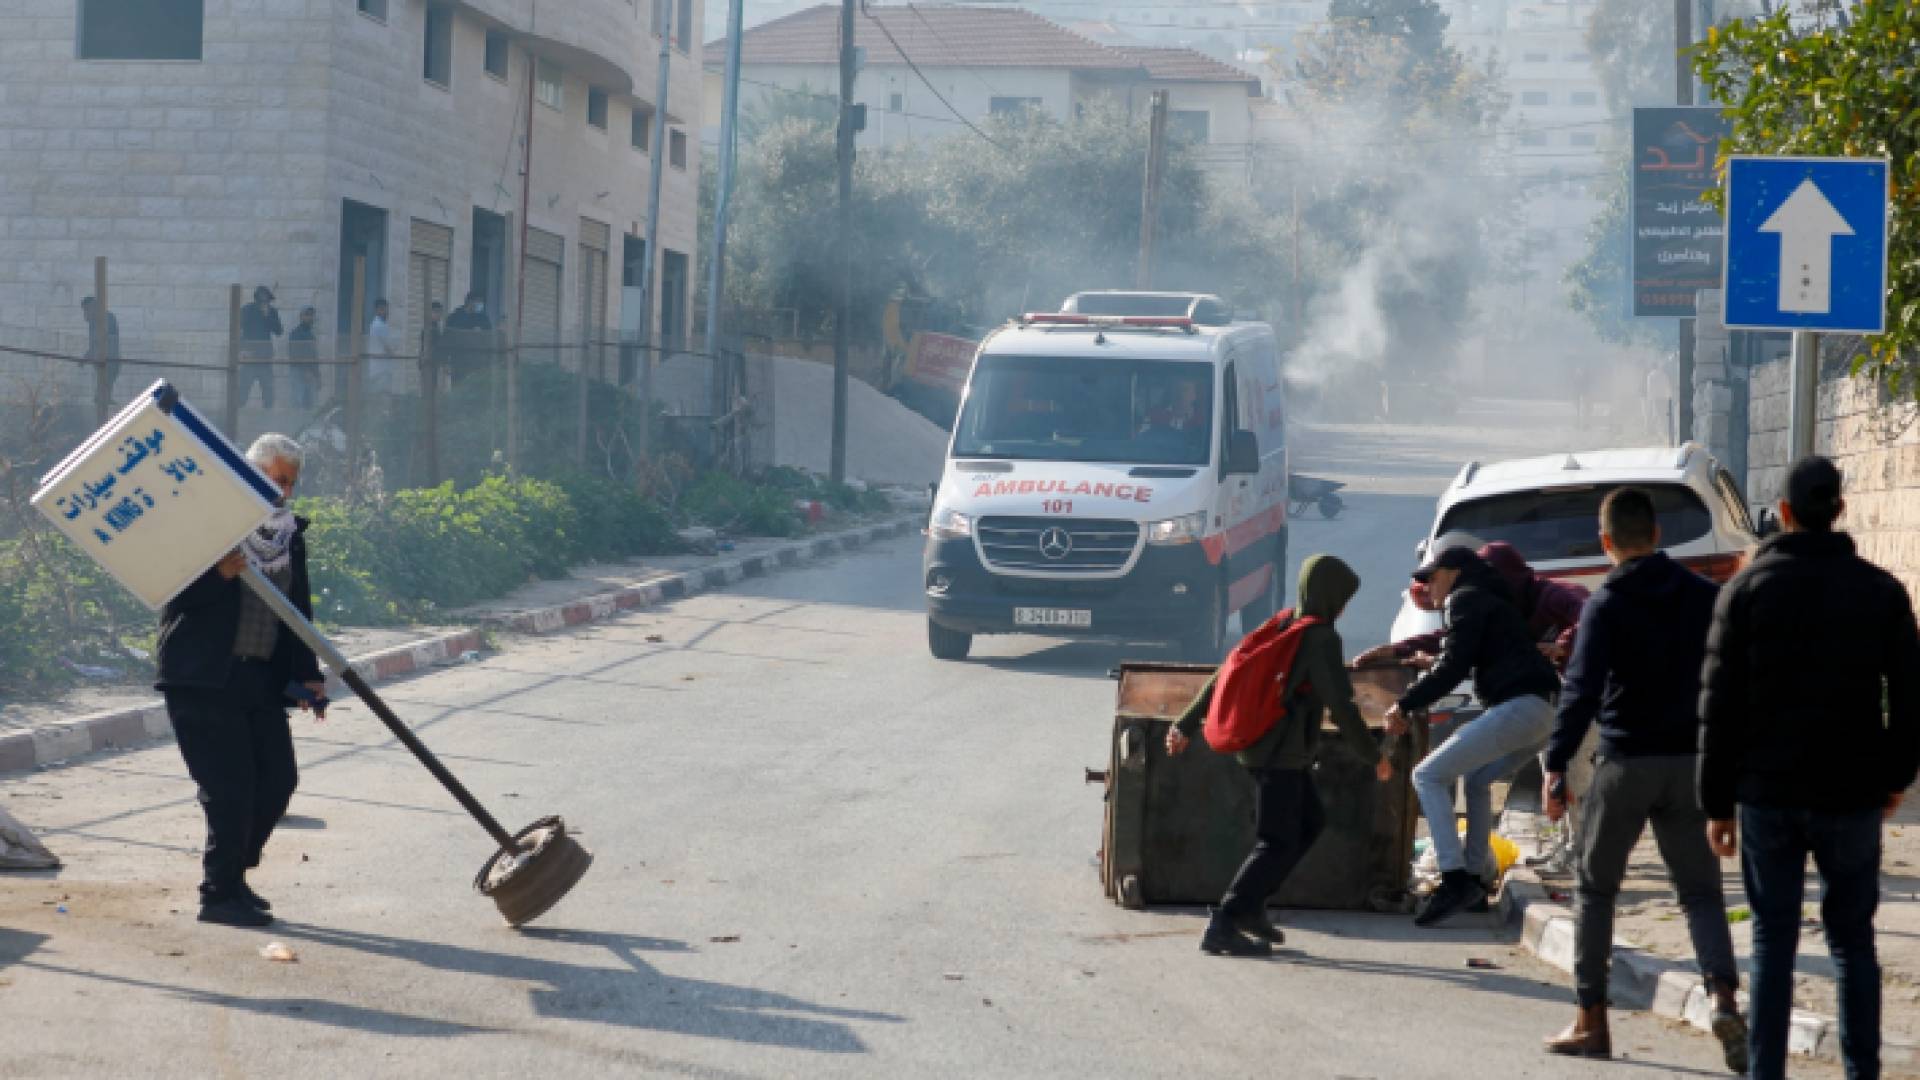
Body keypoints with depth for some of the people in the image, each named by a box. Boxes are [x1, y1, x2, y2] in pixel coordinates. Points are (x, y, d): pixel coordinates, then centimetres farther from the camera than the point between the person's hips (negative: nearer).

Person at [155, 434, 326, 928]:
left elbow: (298, 609, 16)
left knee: (278, 777, 4)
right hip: (203, 676, -7)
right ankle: (220, 895, 3)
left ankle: (231, 874, 23)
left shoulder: (290, 534, 14)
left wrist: (307, 674, 9)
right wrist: (219, 575, -26)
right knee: (230, 786, -8)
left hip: (261, 678, 7)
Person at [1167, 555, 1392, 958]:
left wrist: (1187, 724, 16)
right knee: (1278, 843, -7)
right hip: (1281, 753, -9)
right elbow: (1341, 706, -18)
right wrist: (1375, 755, -7)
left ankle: (1250, 905, 17)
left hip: (1256, 744, 9)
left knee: (1310, 822, 21)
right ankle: (1222, 927, -14)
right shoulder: (1322, 640, -13)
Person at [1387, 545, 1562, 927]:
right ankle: (1476, 878, 27)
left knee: (1429, 776, -7)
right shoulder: (1492, 599, 30)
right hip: (1542, 711, 10)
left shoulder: (1465, 599, 1)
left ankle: (1455, 880, -20)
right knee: (1476, 779, 30)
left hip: (1516, 707, -10)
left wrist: (1404, 706, -3)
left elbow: (1453, 667, -9)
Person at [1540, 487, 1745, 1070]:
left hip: (1625, 764, -3)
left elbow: (1582, 689, -16)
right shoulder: (1706, 596, 5)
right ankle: (1723, 996, -18)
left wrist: (1556, 765, -17)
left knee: (1595, 890, 12)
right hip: (1690, 762, 3)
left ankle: (1590, 1021, 13)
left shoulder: (1606, 606, -7)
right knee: (1701, 892, 7)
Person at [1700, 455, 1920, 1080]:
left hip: (1767, 793, -1)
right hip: (1852, 794, 1)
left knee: (1773, 941, 6)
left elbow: (1719, 704, -3)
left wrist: (1717, 801, 2)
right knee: (1853, 940, 11)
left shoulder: (1748, 589, -2)